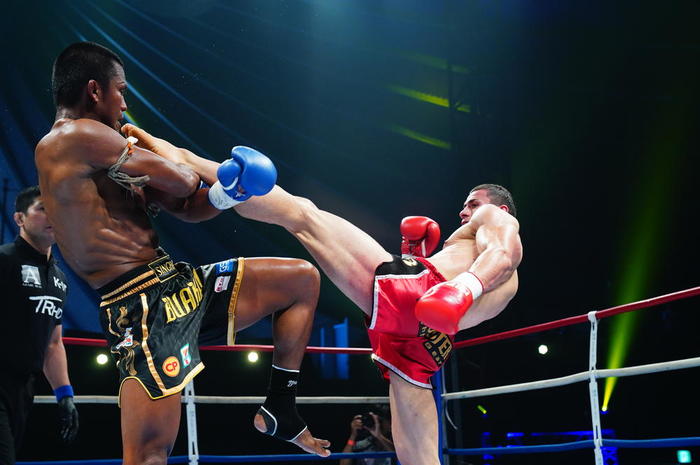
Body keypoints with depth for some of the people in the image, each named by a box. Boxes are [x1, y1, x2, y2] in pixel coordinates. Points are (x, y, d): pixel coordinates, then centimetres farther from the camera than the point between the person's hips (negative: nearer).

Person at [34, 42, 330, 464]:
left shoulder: (102, 160, 20)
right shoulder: (78, 136, -11)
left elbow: (188, 206, 19)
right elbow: (181, 181, -11)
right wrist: (192, 171, 14)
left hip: (180, 285, 10)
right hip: (143, 308, -10)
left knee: (303, 279, 15)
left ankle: (281, 411, 17)